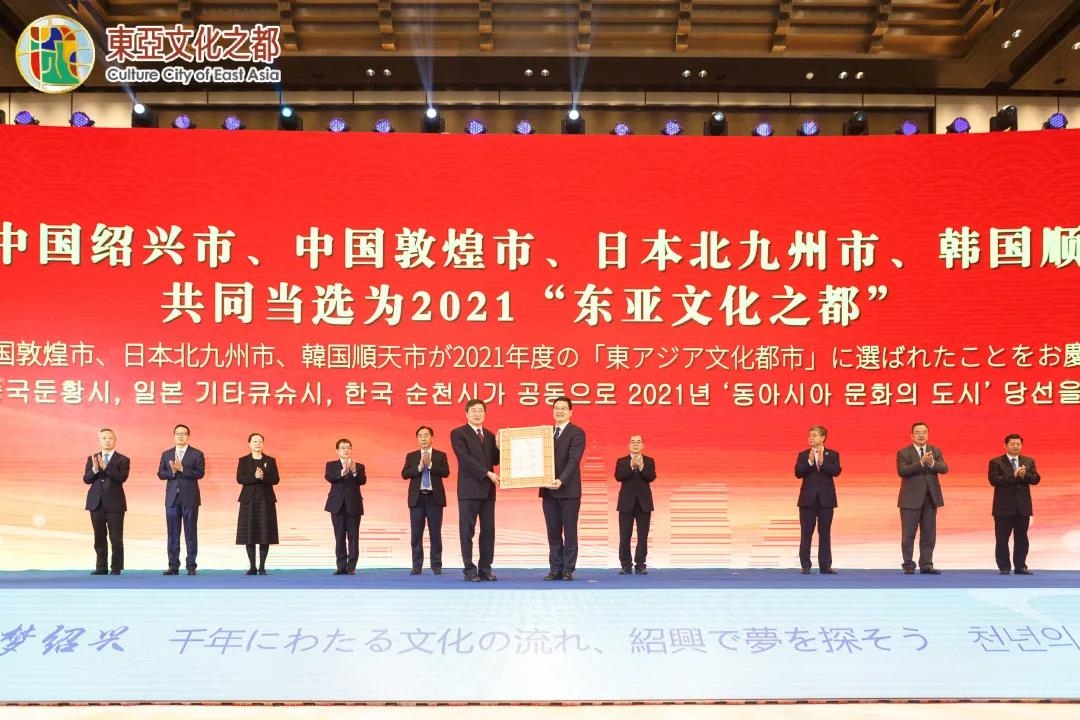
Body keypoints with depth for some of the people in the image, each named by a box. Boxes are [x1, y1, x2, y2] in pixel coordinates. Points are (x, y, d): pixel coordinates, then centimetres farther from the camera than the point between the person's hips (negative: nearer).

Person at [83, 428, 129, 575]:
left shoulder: (123, 460, 1)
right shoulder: (92, 459, 10)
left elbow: (122, 478, -15)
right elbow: (86, 479, 0)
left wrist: (105, 467, -24)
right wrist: (95, 469, -19)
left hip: (115, 503, -3)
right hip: (96, 503, 3)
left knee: (116, 538, -3)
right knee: (99, 538, 8)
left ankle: (116, 568, 3)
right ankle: (101, 567, 15)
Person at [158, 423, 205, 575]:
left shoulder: (197, 454, 2)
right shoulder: (166, 454, 13)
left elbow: (200, 473, -10)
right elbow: (160, 473, 5)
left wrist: (182, 469, -18)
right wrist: (172, 472, -14)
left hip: (190, 498, -3)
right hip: (172, 498, 3)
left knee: (190, 533, 0)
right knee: (172, 533, 3)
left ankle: (191, 566, 4)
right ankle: (173, 566, 7)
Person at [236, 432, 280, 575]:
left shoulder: (270, 461, 8)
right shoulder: (243, 461, 7)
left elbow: (276, 479, -1)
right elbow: (239, 479, -6)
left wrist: (263, 477, -18)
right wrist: (254, 476, -20)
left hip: (266, 500, 0)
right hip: (249, 500, 0)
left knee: (265, 534, -3)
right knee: (249, 534, -2)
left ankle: (262, 566, 3)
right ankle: (252, 566, 4)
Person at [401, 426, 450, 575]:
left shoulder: (441, 455, 6)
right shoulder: (411, 456, 10)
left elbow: (446, 472, -8)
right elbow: (404, 474, -3)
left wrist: (430, 464, -16)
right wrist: (419, 467, -15)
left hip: (434, 497, -1)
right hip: (417, 498, 1)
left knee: (435, 533, 0)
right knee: (416, 534, 2)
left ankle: (436, 565, 5)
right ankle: (417, 566, 8)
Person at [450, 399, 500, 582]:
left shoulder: (490, 435, 16)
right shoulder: (458, 433, -3)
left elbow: (494, 460, 13)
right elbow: (465, 458, -13)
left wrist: (499, 446, -5)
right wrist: (487, 473, -18)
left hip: (487, 489, 5)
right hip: (469, 489, -5)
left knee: (488, 530, 5)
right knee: (467, 531, -1)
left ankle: (485, 569, 11)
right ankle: (470, 570, 4)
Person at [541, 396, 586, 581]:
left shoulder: (577, 433, -4)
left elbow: (573, 460, -16)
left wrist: (561, 480, -28)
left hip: (569, 490, -5)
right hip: (549, 491, 5)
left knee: (570, 532, 1)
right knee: (553, 533, 8)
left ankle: (568, 570, 6)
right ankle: (555, 569, 12)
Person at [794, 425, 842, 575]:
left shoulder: (832, 454, 4)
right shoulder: (803, 455, 5)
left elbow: (836, 471, -11)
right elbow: (798, 473, -7)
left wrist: (822, 462, -21)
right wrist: (810, 462, -18)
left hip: (826, 499, 0)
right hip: (808, 499, 0)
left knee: (825, 534, 5)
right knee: (806, 534, 1)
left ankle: (825, 566, 9)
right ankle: (805, 566, 5)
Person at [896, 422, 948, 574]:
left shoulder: (935, 451, 10)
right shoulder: (903, 452, -1)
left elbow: (944, 469, -3)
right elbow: (901, 471, -16)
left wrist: (932, 463, -23)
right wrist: (921, 462, -25)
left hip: (931, 498, 4)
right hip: (911, 499, -4)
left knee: (929, 535, 6)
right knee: (908, 534, -1)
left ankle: (926, 565, 12)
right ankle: (908, 566, 5)